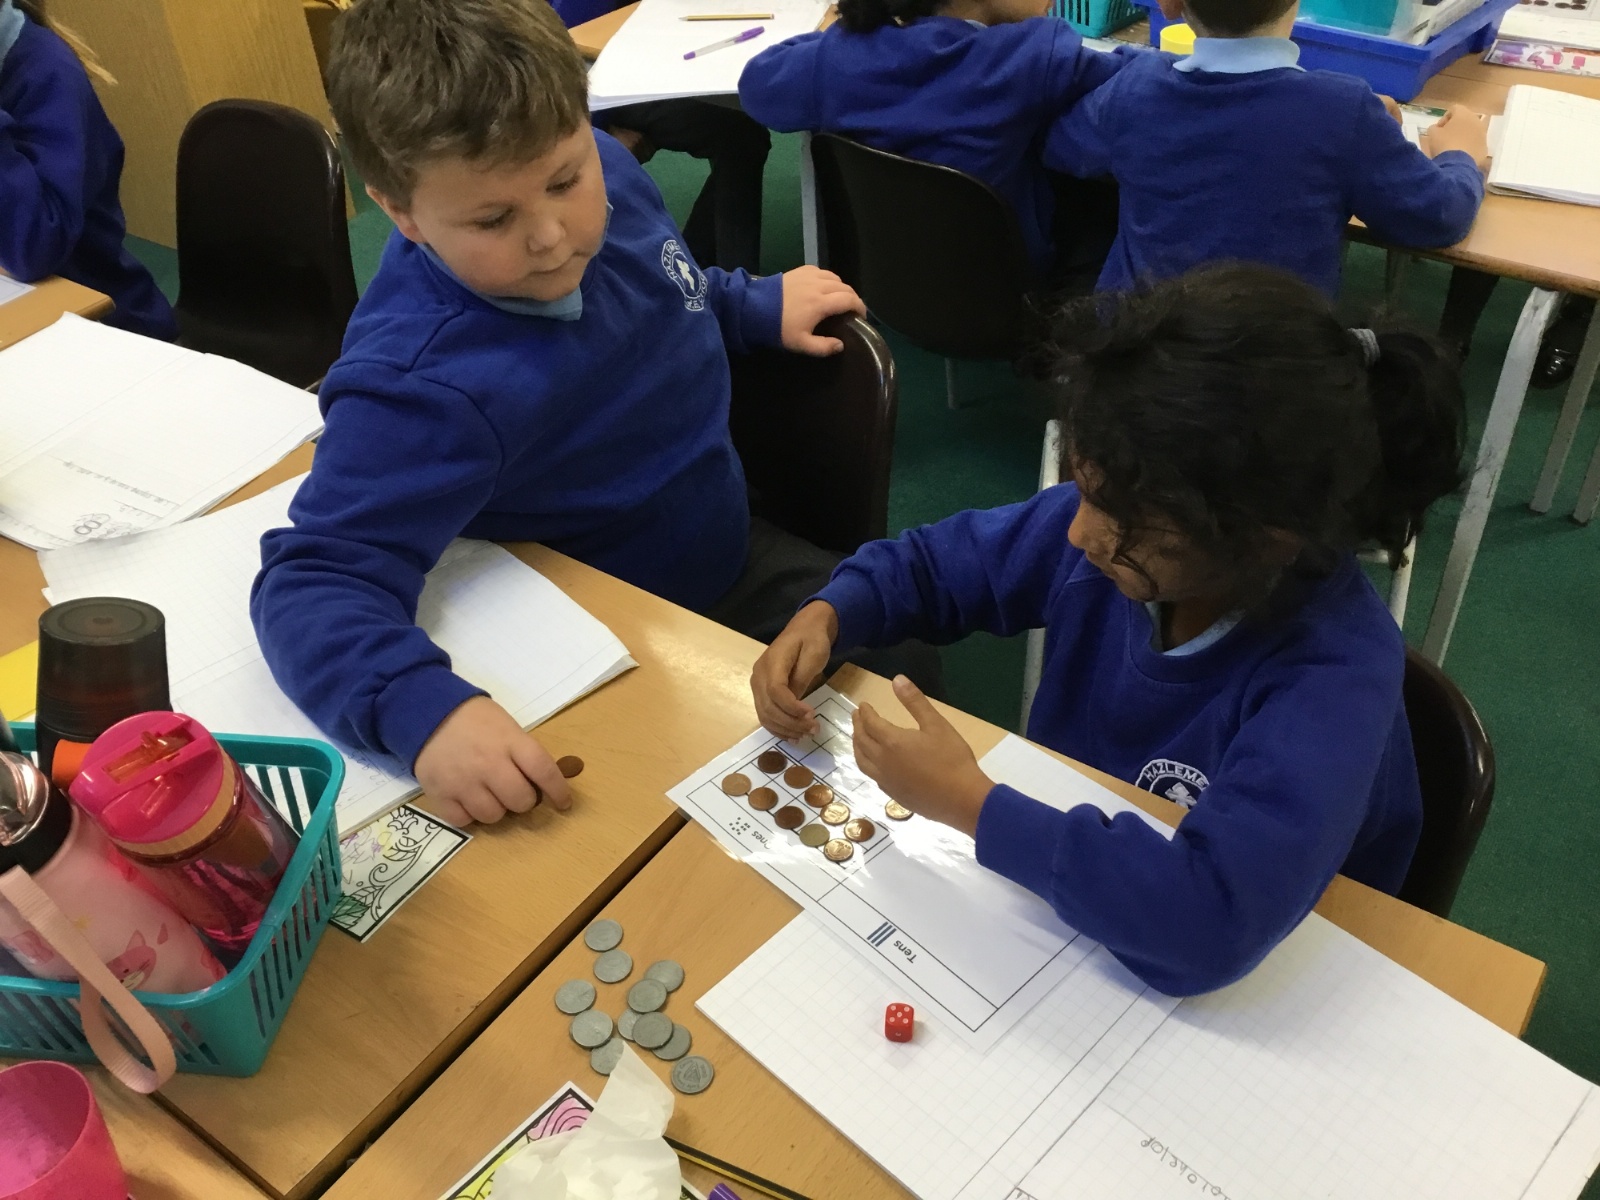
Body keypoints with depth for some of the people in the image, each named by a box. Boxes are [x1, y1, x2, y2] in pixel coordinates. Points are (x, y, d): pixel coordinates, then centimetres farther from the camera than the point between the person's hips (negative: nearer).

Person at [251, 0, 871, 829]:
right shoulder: (427, 384, -38)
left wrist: (759, 308, 13)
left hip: (735, 555, 7)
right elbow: (316, 578, -41)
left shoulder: (603, 174, -12)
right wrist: (425, 710, -57)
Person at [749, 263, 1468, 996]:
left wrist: (968, 802, -32)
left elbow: (1213, 918, -40)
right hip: (1059, 914, 4)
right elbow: (934, 563, 3)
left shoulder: (1333, 671, -29)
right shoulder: (1111, 519, -13)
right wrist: (824, 617, -15)